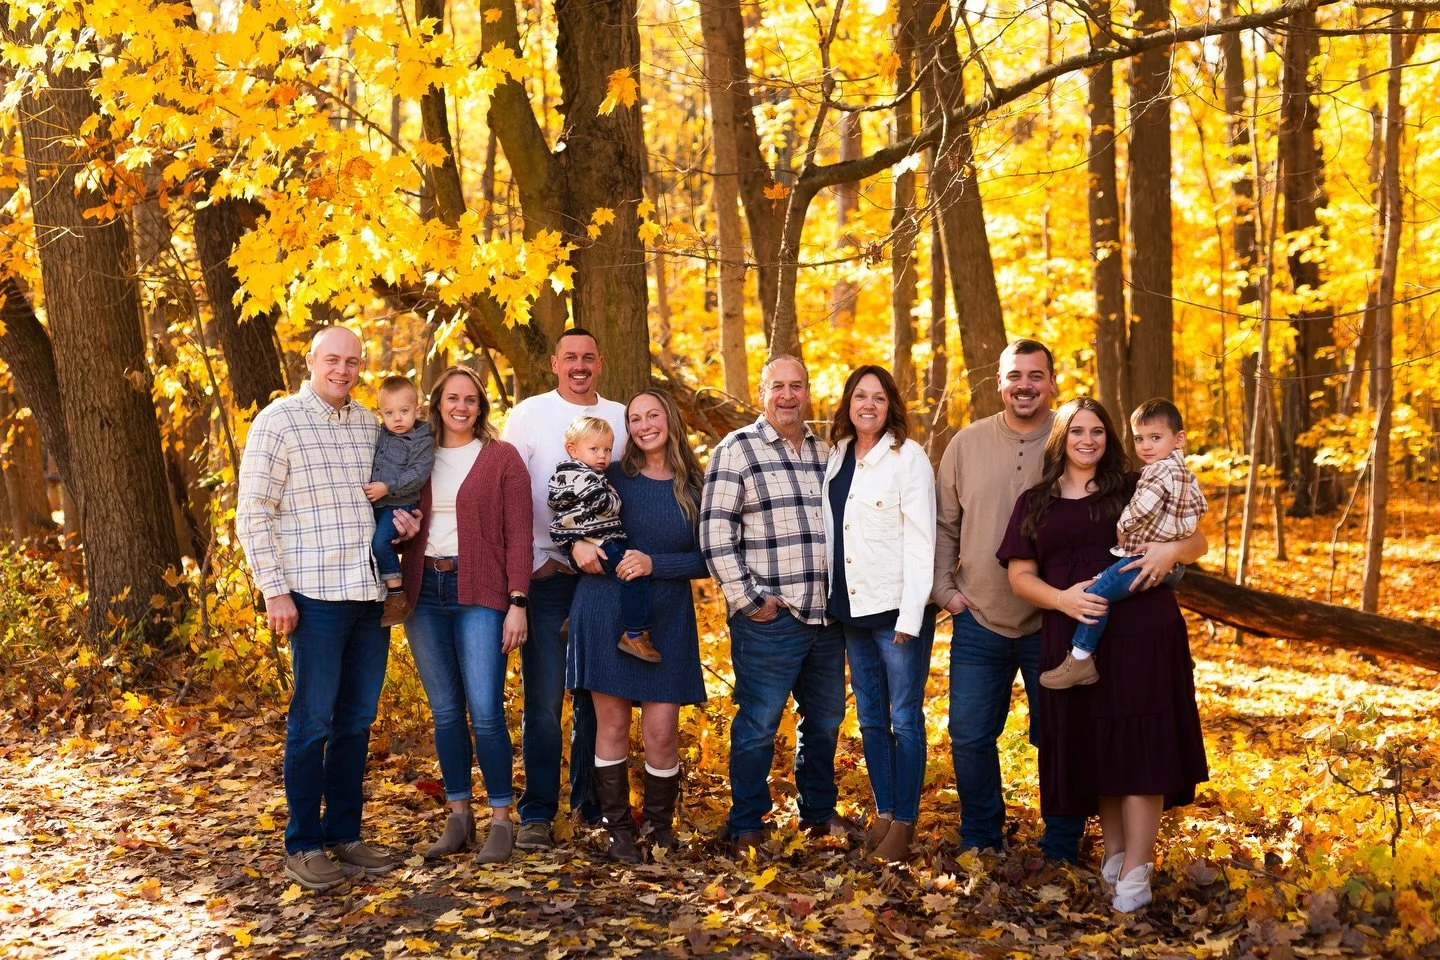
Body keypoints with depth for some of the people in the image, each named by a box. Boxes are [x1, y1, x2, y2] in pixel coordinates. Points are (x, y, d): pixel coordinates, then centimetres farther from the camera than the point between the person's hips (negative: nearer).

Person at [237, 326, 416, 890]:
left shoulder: (369, 424, 13)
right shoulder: (278, 422, -4)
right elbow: (253, 515, -6)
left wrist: (397, 518, 3)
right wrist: (274, 590, -12)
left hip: (370, 592, 6)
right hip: (316, 595, -6)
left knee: (356, 721, 11)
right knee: (312, 721, -1)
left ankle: (345, 834, 22)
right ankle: (303, 846, 11)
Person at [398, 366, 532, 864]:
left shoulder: (502, 458, 1)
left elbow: (518, 535, -3)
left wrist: (518, 603, -10)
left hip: (479, 593, -4)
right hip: (425, 591, 4)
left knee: (485, 712, -7)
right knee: (445, 712, 8)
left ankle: (501, 820, 6)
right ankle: (458, 818, 19)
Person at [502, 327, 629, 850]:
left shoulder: (621, 417, 11)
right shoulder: (529, 414, 2)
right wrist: (530, 561, -7)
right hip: (547, 572, -3)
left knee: (597, 697, 8)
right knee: (544, 700, -2)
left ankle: (590, 800, 21)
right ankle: (537, 815, 6)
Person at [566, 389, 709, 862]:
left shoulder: (693, 488, 3)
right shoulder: (612, 477, 3)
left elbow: (704, 561, 1)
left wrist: (654, 564, -14)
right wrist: (577, 544, -10)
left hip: (666, 619, 0)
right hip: (605, 609, 0)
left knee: (661, 731, -2)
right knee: (612, 724, 4)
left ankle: (661, 828, 19)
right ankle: (618, 829, 18)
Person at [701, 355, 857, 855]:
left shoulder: (825, 452, 13)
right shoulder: (737, 450, -5)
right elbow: (715, 532, -10)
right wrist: (746, 599, -12)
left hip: (827, 614, 6)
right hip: (770, 617, -6)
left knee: (825, 720, 16)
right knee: (758, 724, 1)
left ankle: (819, 811, 33)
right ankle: (745, 828, 15)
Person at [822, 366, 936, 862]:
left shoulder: (908, 457, -7)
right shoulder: (836, 455, 10)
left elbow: (920, 538, -11)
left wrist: (910, 614, -16)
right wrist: (829, 597, 8)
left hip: (897, 608, -6)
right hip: (852, 608, 6)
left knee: (905, 719, 1)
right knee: (871, 718, 13)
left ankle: (904, 823, 11)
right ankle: (883, 813, 24)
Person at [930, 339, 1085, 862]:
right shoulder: (967, 443, 2)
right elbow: (943, 523, 8)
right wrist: (943, 587, 1)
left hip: (1053, 623, -2)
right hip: (979, 621, 2)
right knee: (970, 736, 9)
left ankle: (1060, 851, 25)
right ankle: (979, 842, 28)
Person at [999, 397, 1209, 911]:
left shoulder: (1134, 491, 8)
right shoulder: (1034, 503, 11)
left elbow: (1197, 541, 9)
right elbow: (1021, 575, 6)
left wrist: (1173, 549, -14)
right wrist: (1061, 598, -13)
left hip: (1143, 637, -2)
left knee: (1138, 748, -4)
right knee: (1093, 749, 7)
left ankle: (1136, 870, -1)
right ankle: (1113, 853, 23)